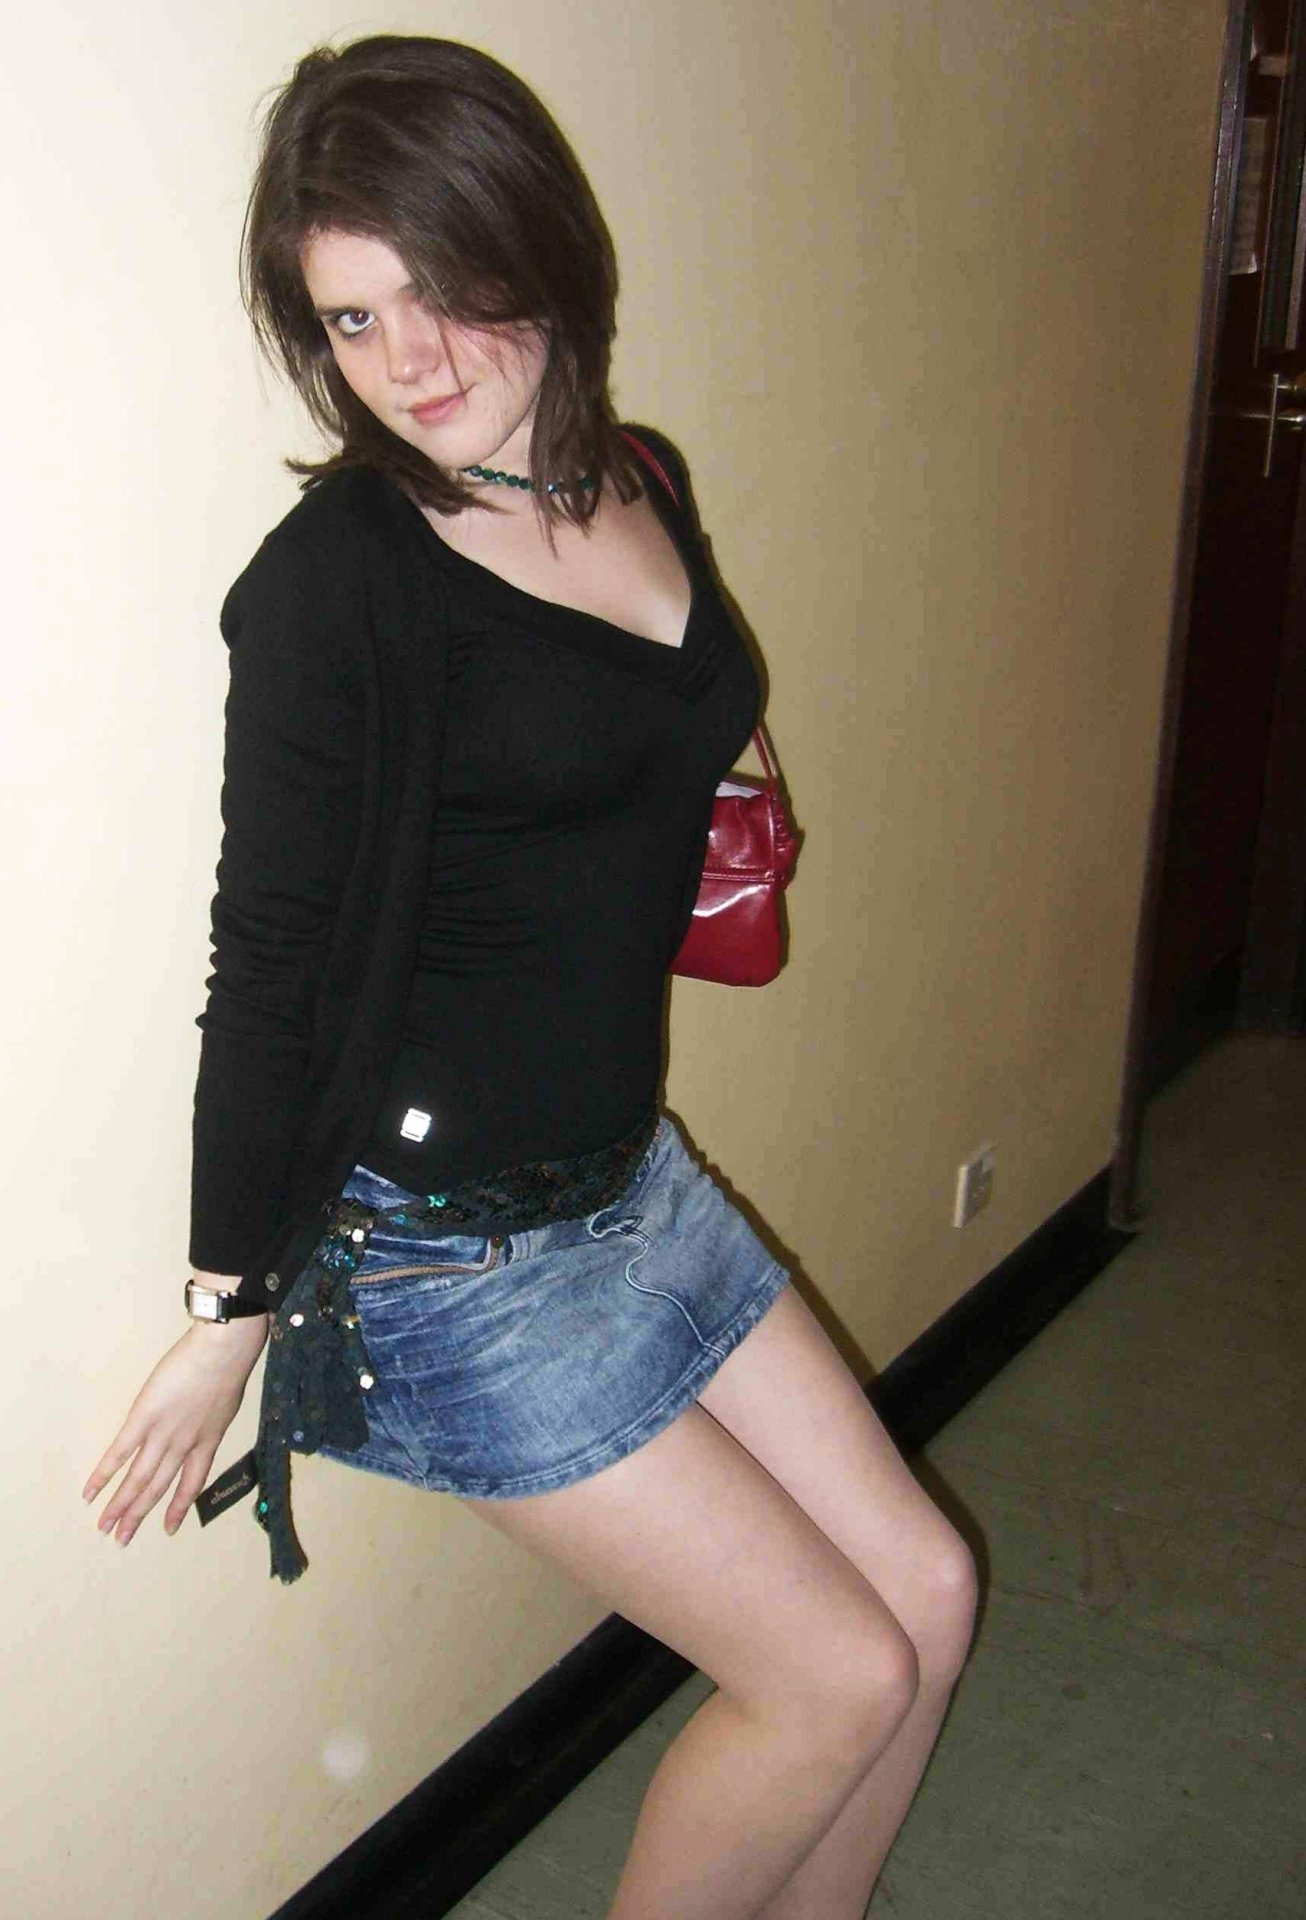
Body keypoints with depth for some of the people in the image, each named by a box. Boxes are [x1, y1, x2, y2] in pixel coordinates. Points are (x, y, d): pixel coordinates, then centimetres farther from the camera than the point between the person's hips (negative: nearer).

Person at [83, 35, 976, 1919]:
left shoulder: (646, 485, 4)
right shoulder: (338, 576, -19)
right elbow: (270, 968, -15)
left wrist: (729, 842, 3)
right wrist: (232, 1312, -9)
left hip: (628, 1174, 8)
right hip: (440, 1248, -7)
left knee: (924, 1593, 12)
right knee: (838, 1673, 0)